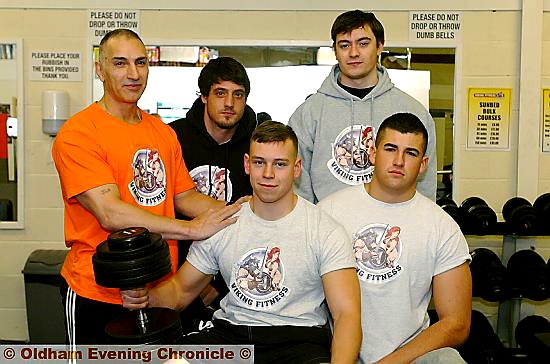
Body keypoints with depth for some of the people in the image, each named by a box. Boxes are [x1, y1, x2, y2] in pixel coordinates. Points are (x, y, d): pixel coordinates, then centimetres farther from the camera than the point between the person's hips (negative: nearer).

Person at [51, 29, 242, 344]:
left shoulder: (163, 132, 9)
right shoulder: (78, 134, -13)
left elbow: (185, 195, 11)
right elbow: (111, 214, -21)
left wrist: (233, 211, -7)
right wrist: (192, 229, -21)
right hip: (99, 295, -6)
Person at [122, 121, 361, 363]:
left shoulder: (327, 233, -4)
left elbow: (346, 313, -11)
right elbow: (181, 289, 14)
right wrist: (146, 297, -9)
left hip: (297, 336, -2)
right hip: (229, 332, 3)